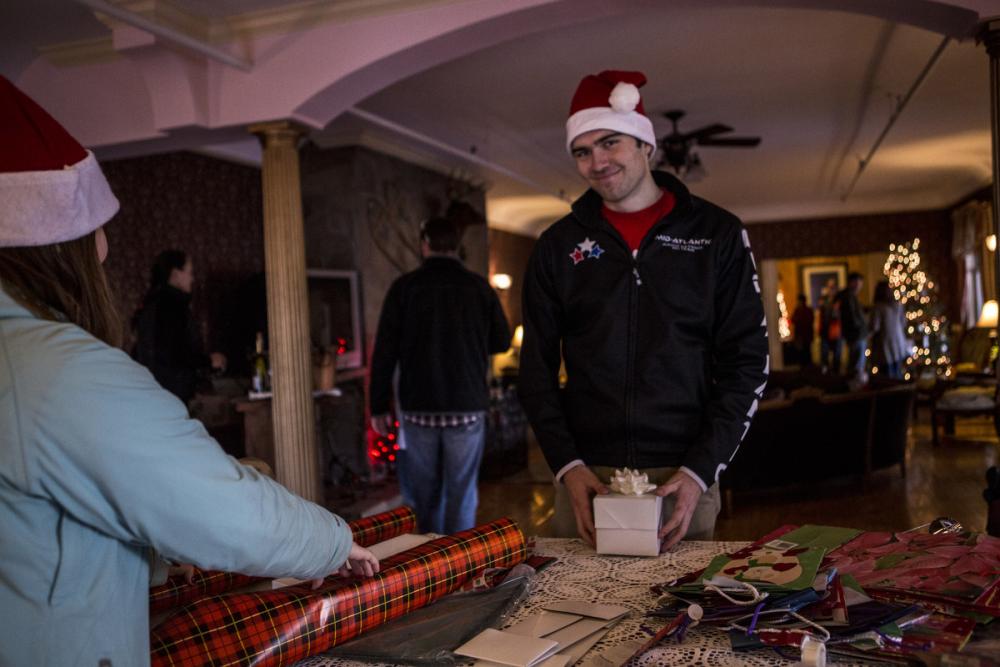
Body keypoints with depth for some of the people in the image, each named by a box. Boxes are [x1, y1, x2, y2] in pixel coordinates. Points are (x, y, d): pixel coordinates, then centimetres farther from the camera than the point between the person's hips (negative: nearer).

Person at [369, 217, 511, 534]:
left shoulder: (404, 286, -2)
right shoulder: (479, 287, 0)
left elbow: (384, 351, -4)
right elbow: (502, 342, 10)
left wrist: (379, 406, 3)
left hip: (418, 408, 0)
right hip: (467, 407, 0)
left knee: (424, 495, 13)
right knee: (461, 494, 7)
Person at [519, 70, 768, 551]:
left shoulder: (717, 233, 1)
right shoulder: (558, 246, 5)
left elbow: (746, 361, -1)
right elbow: (537, 369, 6)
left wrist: (700, 470, -10)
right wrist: (567, 465, -7)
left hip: (683, 476, -1)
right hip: (586, 475, 1)